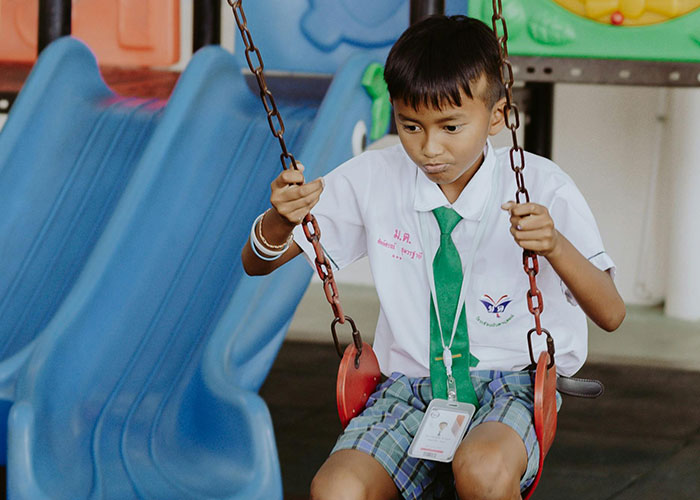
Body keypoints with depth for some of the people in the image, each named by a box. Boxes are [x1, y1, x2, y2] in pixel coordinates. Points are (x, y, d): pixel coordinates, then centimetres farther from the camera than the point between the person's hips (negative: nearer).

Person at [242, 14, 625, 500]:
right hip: (409, 384, 2)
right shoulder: (373, 179, 1)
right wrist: (281, 219, -18)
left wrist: (554, 245, -30)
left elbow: (610, 314, -11)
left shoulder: (541, 187, -6)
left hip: (509, 382, -2)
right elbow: (258, 263, 6)